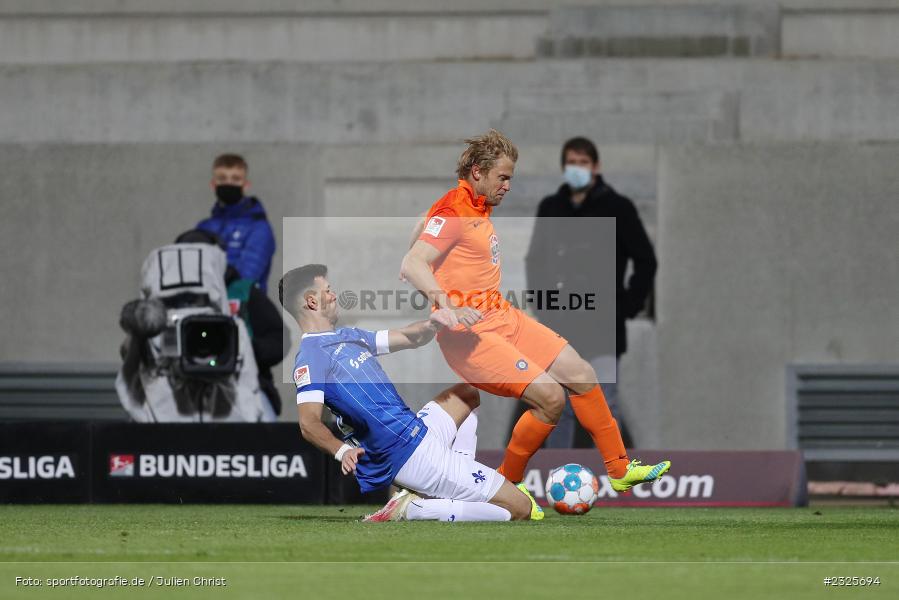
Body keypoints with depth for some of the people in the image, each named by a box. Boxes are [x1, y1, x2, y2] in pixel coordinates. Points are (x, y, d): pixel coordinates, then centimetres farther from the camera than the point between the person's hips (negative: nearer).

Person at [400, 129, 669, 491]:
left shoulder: (478, 209, 14)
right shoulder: (453, 212, -17)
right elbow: (411, 265, -28)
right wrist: (447, 305, -43)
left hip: (502, 315, 10)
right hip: (471, 333, -10)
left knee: (581, 375, 7)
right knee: (550, 397, -19)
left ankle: (619, 470, 18)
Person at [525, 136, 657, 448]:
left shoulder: (616, 208, -2)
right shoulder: (550, 209, 11)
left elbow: (645, 260, 0)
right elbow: (535, 260, 22)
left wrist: (628, 306, -4)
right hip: (558, 325, 4)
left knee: (604, 406, -7)